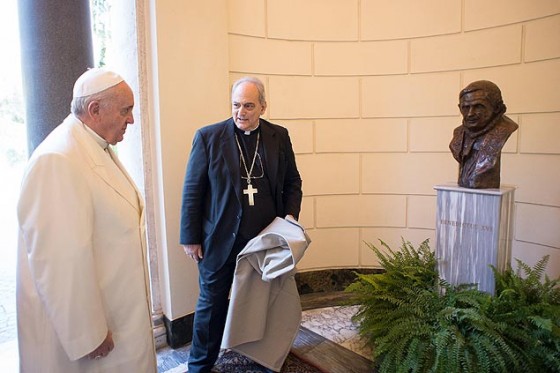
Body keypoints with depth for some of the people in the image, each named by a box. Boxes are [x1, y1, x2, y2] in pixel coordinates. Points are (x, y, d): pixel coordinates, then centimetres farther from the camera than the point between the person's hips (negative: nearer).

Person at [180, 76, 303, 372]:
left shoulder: (279, 136, 2)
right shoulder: (208, 136, -7)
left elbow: (292, 181, 11)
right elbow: (192, 191, -5)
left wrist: (291, 214, -5)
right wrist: (190, 237, -5)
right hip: (220, 240, -2)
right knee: (212, 304, 13)